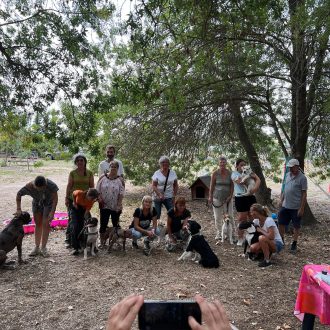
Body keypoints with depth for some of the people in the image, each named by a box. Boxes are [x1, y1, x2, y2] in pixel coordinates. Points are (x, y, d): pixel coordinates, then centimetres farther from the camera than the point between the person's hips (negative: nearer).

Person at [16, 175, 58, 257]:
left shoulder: (50, 185, -36)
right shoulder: (29, 186, -30)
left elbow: (55, 198, -25)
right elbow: (18, 194, -14)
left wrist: (52, 212, -29)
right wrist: (18, 209, -22)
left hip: (48, 203, -2)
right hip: (37, 204, 2)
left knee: (46, 224, -8)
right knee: (38, 224, 4)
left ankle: (43, 248, 0)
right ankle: (37, 247, 13)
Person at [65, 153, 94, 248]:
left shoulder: (89, 173, 3)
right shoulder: (72, 173, 1)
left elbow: (92, 186, 7)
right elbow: (69, 186, 2)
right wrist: (66, 198, -1)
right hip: (73, 199, -1)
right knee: (72, 219, 2)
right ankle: (68, 240, 12)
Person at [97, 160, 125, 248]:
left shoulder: (120, 180, -3)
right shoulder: (103, 178, 1)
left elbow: (121, 194, -6)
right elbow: (97, 190, 2)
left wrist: (119, 205, -11)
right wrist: (100, 199, -10)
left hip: (115, 207, 0)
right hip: (104, 206, 1)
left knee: (116, 224, 11)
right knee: (103, 224, 5)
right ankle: (102, 242, 18)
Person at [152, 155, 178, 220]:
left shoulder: (173, 173, 4)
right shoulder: (157, 173, -5)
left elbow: (176, 185, 11)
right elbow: (154, 186, -9)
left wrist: (174, 196, 1)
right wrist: (160, 195, -22)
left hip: (169, 197, 2)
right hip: (157, 197, -2)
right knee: (156, 214, -1)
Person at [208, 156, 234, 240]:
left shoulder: (230, 173, -2)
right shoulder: (215, 173, -5)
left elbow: (232, 185, 2)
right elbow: (212, 185, -1)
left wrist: (231, 196, -6)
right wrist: (210, 197, -2)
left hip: (227, 198, 1)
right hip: (217, 198, 0)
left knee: (229, 216, 2)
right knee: (217, 217, 8)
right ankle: (219, 233, 21)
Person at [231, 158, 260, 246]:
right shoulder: (234, 173, 0)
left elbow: (258, 179, -1)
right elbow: (240, 181, -19)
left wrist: (256, 187, -20)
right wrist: (250, 176, -10)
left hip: (251, 197, 4)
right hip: (240, 198, -4)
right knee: (242, 219, 0)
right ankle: (240, 239, 14)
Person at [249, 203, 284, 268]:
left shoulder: (269, 220, -24)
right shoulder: (256, 221, -2)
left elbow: (271, 237, -32)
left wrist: (261, 230, -21)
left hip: (277, 244, -7)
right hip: (268, 242, 7)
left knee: (262, 238, -35)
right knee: (252, 248, -17)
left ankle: (267, 261, -21)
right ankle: (268, 253, 11)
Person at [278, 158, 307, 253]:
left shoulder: (302, 178, -13)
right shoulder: (288, 175, 6)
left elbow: (304, 194, -13)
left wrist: (302, 208, -15)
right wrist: (281, 200, 13)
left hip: (296, 207, -6)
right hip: (285, 206, 6)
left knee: (296, 226, 9)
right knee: (281, 223, 12)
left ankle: (294, 244, 22)